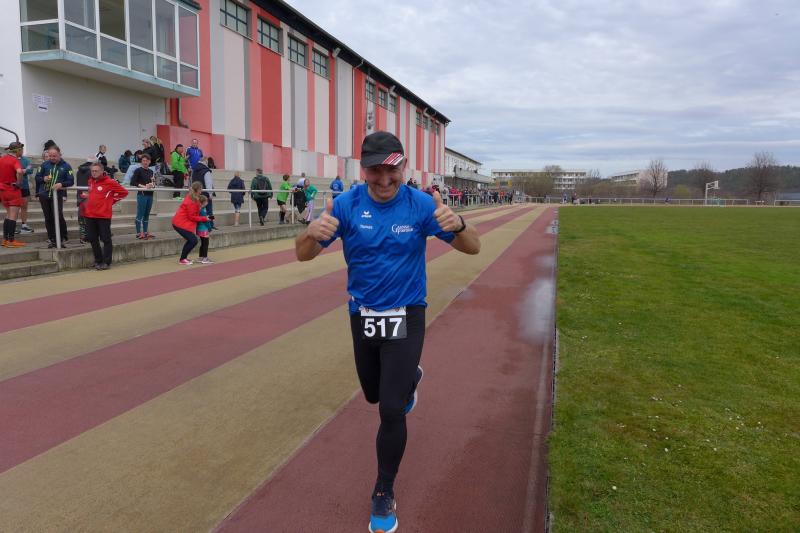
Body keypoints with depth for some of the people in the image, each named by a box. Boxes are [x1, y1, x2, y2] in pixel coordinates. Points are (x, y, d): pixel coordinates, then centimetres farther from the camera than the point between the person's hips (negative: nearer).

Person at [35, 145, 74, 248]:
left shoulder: (66, 166, -1)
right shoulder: (45, 164, 6)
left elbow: (71, 181, -3)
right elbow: (37, 177, 11)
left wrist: (61, 184, -20)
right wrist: (43, 179, -11)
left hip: (58, 196, -3)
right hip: (44, 195, 3)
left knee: (58, 217, -13)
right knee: (48, 218, 7)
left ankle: (63, 238, 3)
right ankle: (52, 240, 15)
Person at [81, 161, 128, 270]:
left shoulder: (109, 182, -9)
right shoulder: (91, 181, 12)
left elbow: (124, 192, -5)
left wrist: (111, 200, -4)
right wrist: (86, 195, 14)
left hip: (103, 215, -7)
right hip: (90, 215, 7)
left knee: (106, 239, 0)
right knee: (92, 239, 11)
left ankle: (106, 262, 7)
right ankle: (98, 260, 23)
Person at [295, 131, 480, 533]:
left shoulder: (421, 205, -15)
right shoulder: (347, 205, -13)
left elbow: (473, 248, -14)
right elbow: (303, 255, -15)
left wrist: (457, 225, -38)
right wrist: (312, 233, -40)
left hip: (405, 317, -2)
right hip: (362, 316, 3)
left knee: (391, 410, -6)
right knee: (374, 394, 23)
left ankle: (384, 493, 18)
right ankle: (410, 378, 58)